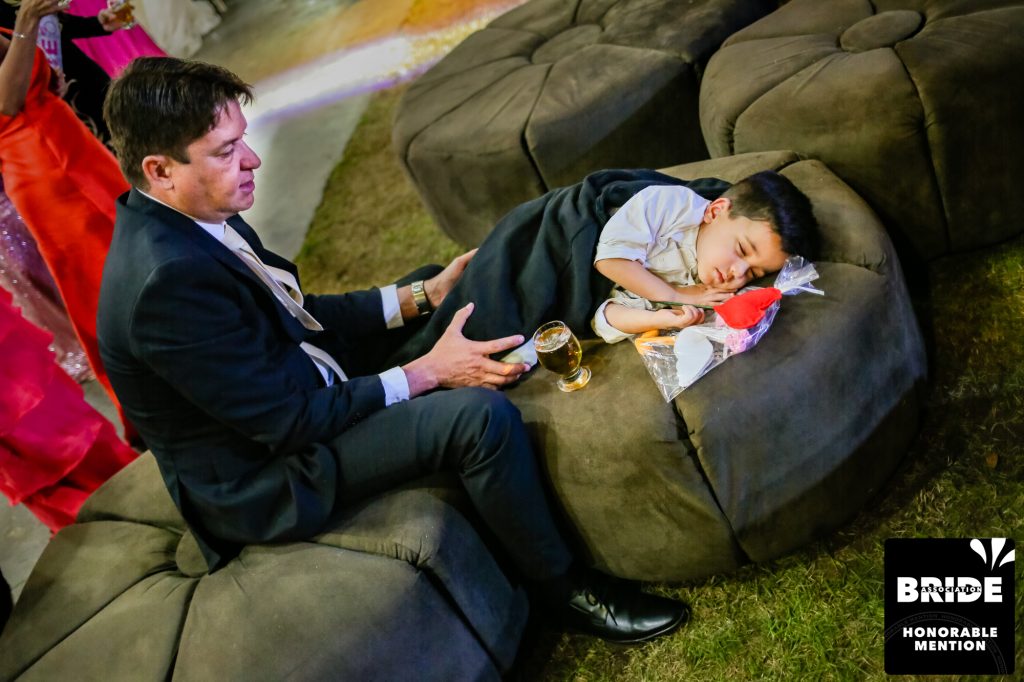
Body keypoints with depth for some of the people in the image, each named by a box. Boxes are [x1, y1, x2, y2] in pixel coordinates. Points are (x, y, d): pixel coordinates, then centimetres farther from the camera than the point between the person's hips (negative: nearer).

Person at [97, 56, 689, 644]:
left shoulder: (185, 220, -3)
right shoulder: (168, 279, -31)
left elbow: (294, 312, 6)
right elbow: (291, 420, -27)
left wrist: (423, 295, -3)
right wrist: (427, 373, -20)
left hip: (306, 390, 10)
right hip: (265, 476, -9)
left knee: (444, 285, 14)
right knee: (481, 413, -27)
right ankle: (563, 587, -4)